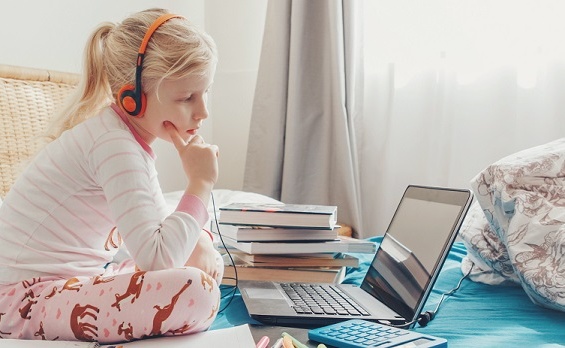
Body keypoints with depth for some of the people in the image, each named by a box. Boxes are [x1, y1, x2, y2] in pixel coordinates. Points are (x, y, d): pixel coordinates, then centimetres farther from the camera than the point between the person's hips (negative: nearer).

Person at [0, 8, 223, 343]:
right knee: (195, 293, -28)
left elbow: (161, 220, 17)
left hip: (75, 278, 10)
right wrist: (200, 184, -20)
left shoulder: (132, 134, 8)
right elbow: (157, 259, -31)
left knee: (210, 265, 11)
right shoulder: (114, 146, -23)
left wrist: (200, 241, -4)